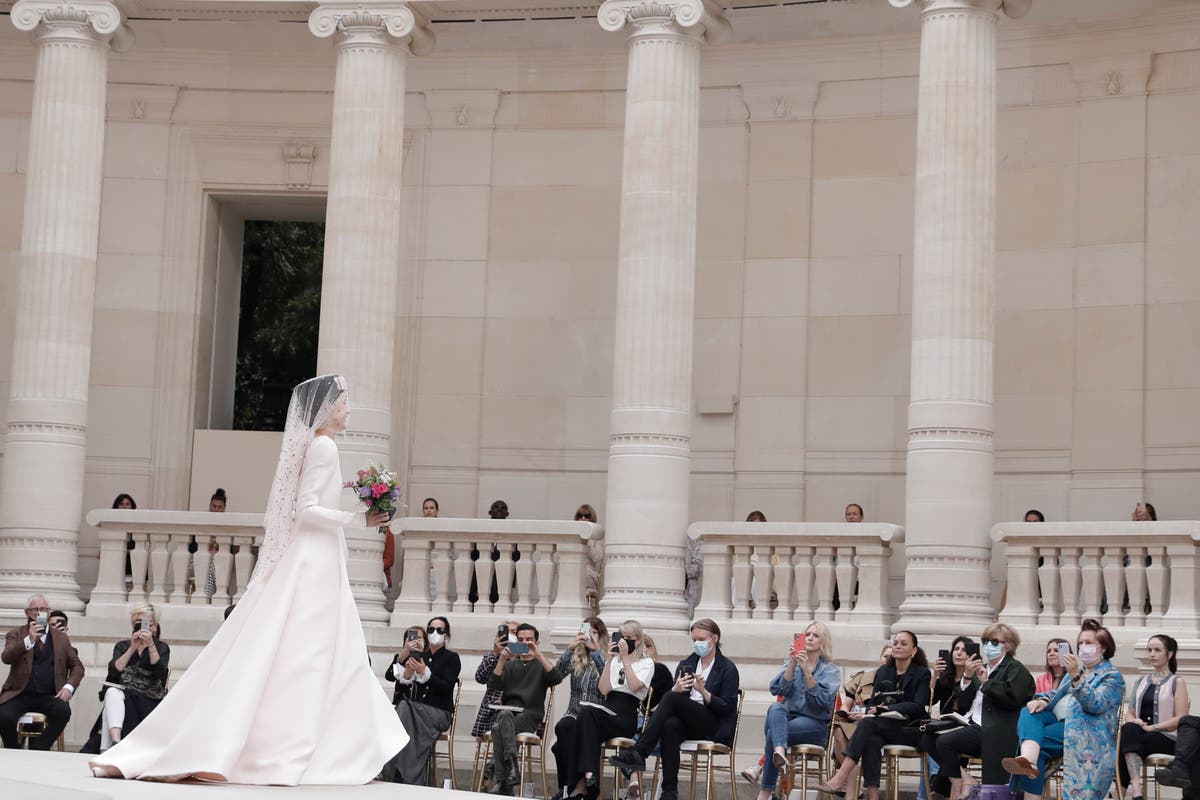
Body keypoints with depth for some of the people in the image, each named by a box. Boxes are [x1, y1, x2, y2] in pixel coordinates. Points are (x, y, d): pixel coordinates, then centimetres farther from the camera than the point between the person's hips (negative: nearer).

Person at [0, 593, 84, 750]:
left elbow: (77, 666, 13)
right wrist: (29, 640, -23)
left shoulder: (61, 637, 16)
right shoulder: (16, 634, 10)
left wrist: (68, 687, -6)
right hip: (19, 694, -1)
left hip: (49, 696, 1)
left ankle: (38, 751, -11)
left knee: (63, 711, -31)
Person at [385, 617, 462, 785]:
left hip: (439, 712, -4)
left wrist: (424, 673, -17)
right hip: (415, 708, 4)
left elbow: (446, 688, -9)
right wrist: (407, 675, -7)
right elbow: (400, 694, 13)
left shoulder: (452, 658, 6)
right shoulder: (419, 656, 18)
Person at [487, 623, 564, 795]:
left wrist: (539, 655, -14)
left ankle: (502, 781, -36)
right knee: (505, 714, -35)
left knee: (499, 728, -32)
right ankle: (511, 766, -45)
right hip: (507, 710, 2)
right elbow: (493, 686, 6)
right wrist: (502, 660, -7)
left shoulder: (541, 666, 17)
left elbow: (557, 678, -7)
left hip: (529, 716, -2)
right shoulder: (509, 665, 25)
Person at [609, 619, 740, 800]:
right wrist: (676, 689, -11)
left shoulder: (728, 669, 4)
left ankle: (638, 753, -35)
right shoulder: (686, 664, 20)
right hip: (688, 724, 4)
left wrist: (703, 691, -18)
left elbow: (728, 708, -4)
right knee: (670, 725, -36)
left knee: (672, 698, -29)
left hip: (713, 727, -4)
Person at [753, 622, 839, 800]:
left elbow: (822, 700, -11)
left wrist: (806, 670, -18)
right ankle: (779, 751, -62)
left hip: (815, 723, -3)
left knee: (773, 732, -31)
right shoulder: (791, 663, 18)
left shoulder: (831, 670, 8)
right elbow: (779, 689, 0)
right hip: (788, 717, 3)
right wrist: (792, 665, -12)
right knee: (775, 708, -33)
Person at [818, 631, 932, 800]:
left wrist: (887, 708, -22)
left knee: (868, 722, -30)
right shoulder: (882, 672, 18)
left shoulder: (922, 674, 2)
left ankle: (840, 779, -41)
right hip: (885, 727, 4)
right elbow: (874, 702, 15)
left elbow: (918, 706, -12)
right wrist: (873, 708, -11)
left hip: (912, 730, -4)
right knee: (872, 740, -34)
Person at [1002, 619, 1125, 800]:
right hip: (1058, 718, 7)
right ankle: (1028, 760, -51)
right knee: (1029, 713, -27)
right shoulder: (1078, 667, 25)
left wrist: (1076, 676, -28)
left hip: (1083, 729, -7)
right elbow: (1059, 693, 26)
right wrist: (1044, 701, 1)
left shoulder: (1112, 676, -1)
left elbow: (1095, 704, -17)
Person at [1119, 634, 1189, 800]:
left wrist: (1152, 727, -15)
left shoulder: (1176, 682, 6)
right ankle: (1135, 786, -46)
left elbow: (1180, 719, -4)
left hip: (1166, 738, -4)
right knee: (1128, 729, -33)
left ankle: (1131, 787, -33)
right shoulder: (1141, 682, 22)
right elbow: (1129, 713, 21)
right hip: (1141, 734, 4)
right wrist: (1134, 721, -4)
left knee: (1128, 735, -32)